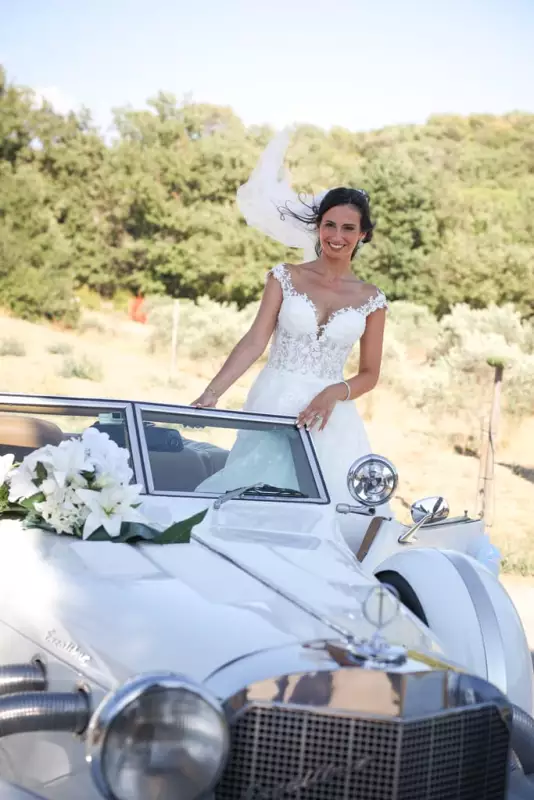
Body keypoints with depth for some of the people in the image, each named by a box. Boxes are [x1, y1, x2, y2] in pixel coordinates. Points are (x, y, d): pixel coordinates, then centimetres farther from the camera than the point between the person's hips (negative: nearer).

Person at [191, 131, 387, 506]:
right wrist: (211, 394, -14)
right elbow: (255, 342, -4)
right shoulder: (285, 277, 1)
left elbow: (370, 373, 6)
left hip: (327, 418, 1)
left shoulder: (371, 299, 4)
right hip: (273, 405, -1)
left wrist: (334, 394, -14)